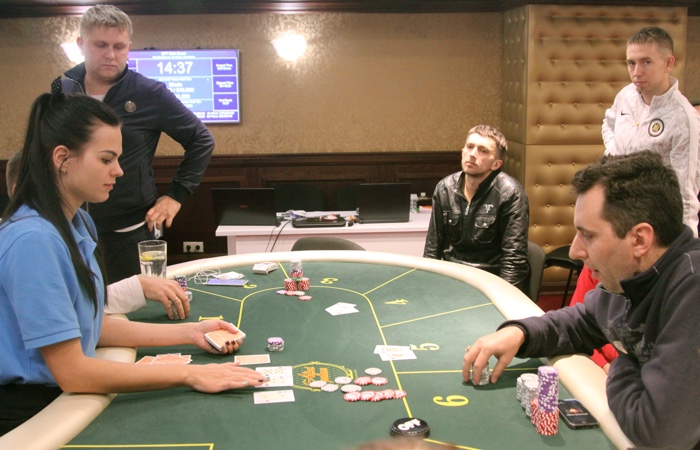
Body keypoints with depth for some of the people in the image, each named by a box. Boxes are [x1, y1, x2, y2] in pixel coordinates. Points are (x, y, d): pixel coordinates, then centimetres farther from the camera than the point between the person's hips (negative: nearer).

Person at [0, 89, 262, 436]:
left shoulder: (79, 224, 7)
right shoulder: (32, 240, -23)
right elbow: (72, 373, -23)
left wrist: (189, 333, 3)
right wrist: (187, 374, -21)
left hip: (64, 397, 8)